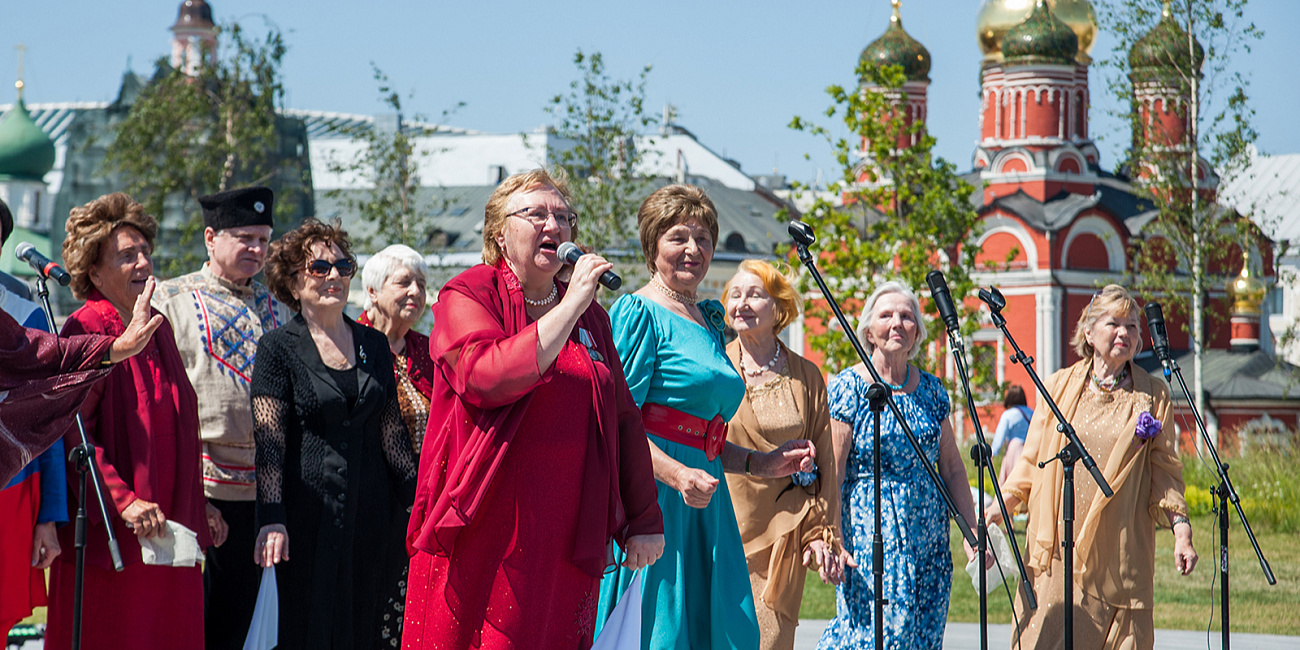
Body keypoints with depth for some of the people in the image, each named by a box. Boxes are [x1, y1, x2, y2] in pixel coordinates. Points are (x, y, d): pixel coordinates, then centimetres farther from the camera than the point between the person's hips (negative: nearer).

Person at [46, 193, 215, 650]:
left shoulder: (159, 329, 13)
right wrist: (124, 501, -24)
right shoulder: (87, 332, -11)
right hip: (109, 537, -7)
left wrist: (197, 506, 18)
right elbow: (72, 432, -17)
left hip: (169, 529, 7)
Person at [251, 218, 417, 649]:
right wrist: (272, 518, -18)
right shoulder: (279, 348, -2)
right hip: (309, 514, -4)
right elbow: (268, 440, -8)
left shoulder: (373, 345, 12)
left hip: (372, 514, 4)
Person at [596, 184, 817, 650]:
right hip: (654, 500, -8)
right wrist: (678, 475, -26)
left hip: (704, 506, 8)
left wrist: (760, 464, 19)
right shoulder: (640, 313, -5)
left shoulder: (709, 322, 21)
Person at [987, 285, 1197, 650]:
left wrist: (1181, 530, -4)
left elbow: (1165, 470, 7)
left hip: (1121, 558, -1)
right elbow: (1032, 462, 14)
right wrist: (998, 509, 2)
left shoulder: (1153, 396, 9)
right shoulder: (1058, 387, 11)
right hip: (1058, 550, 1)